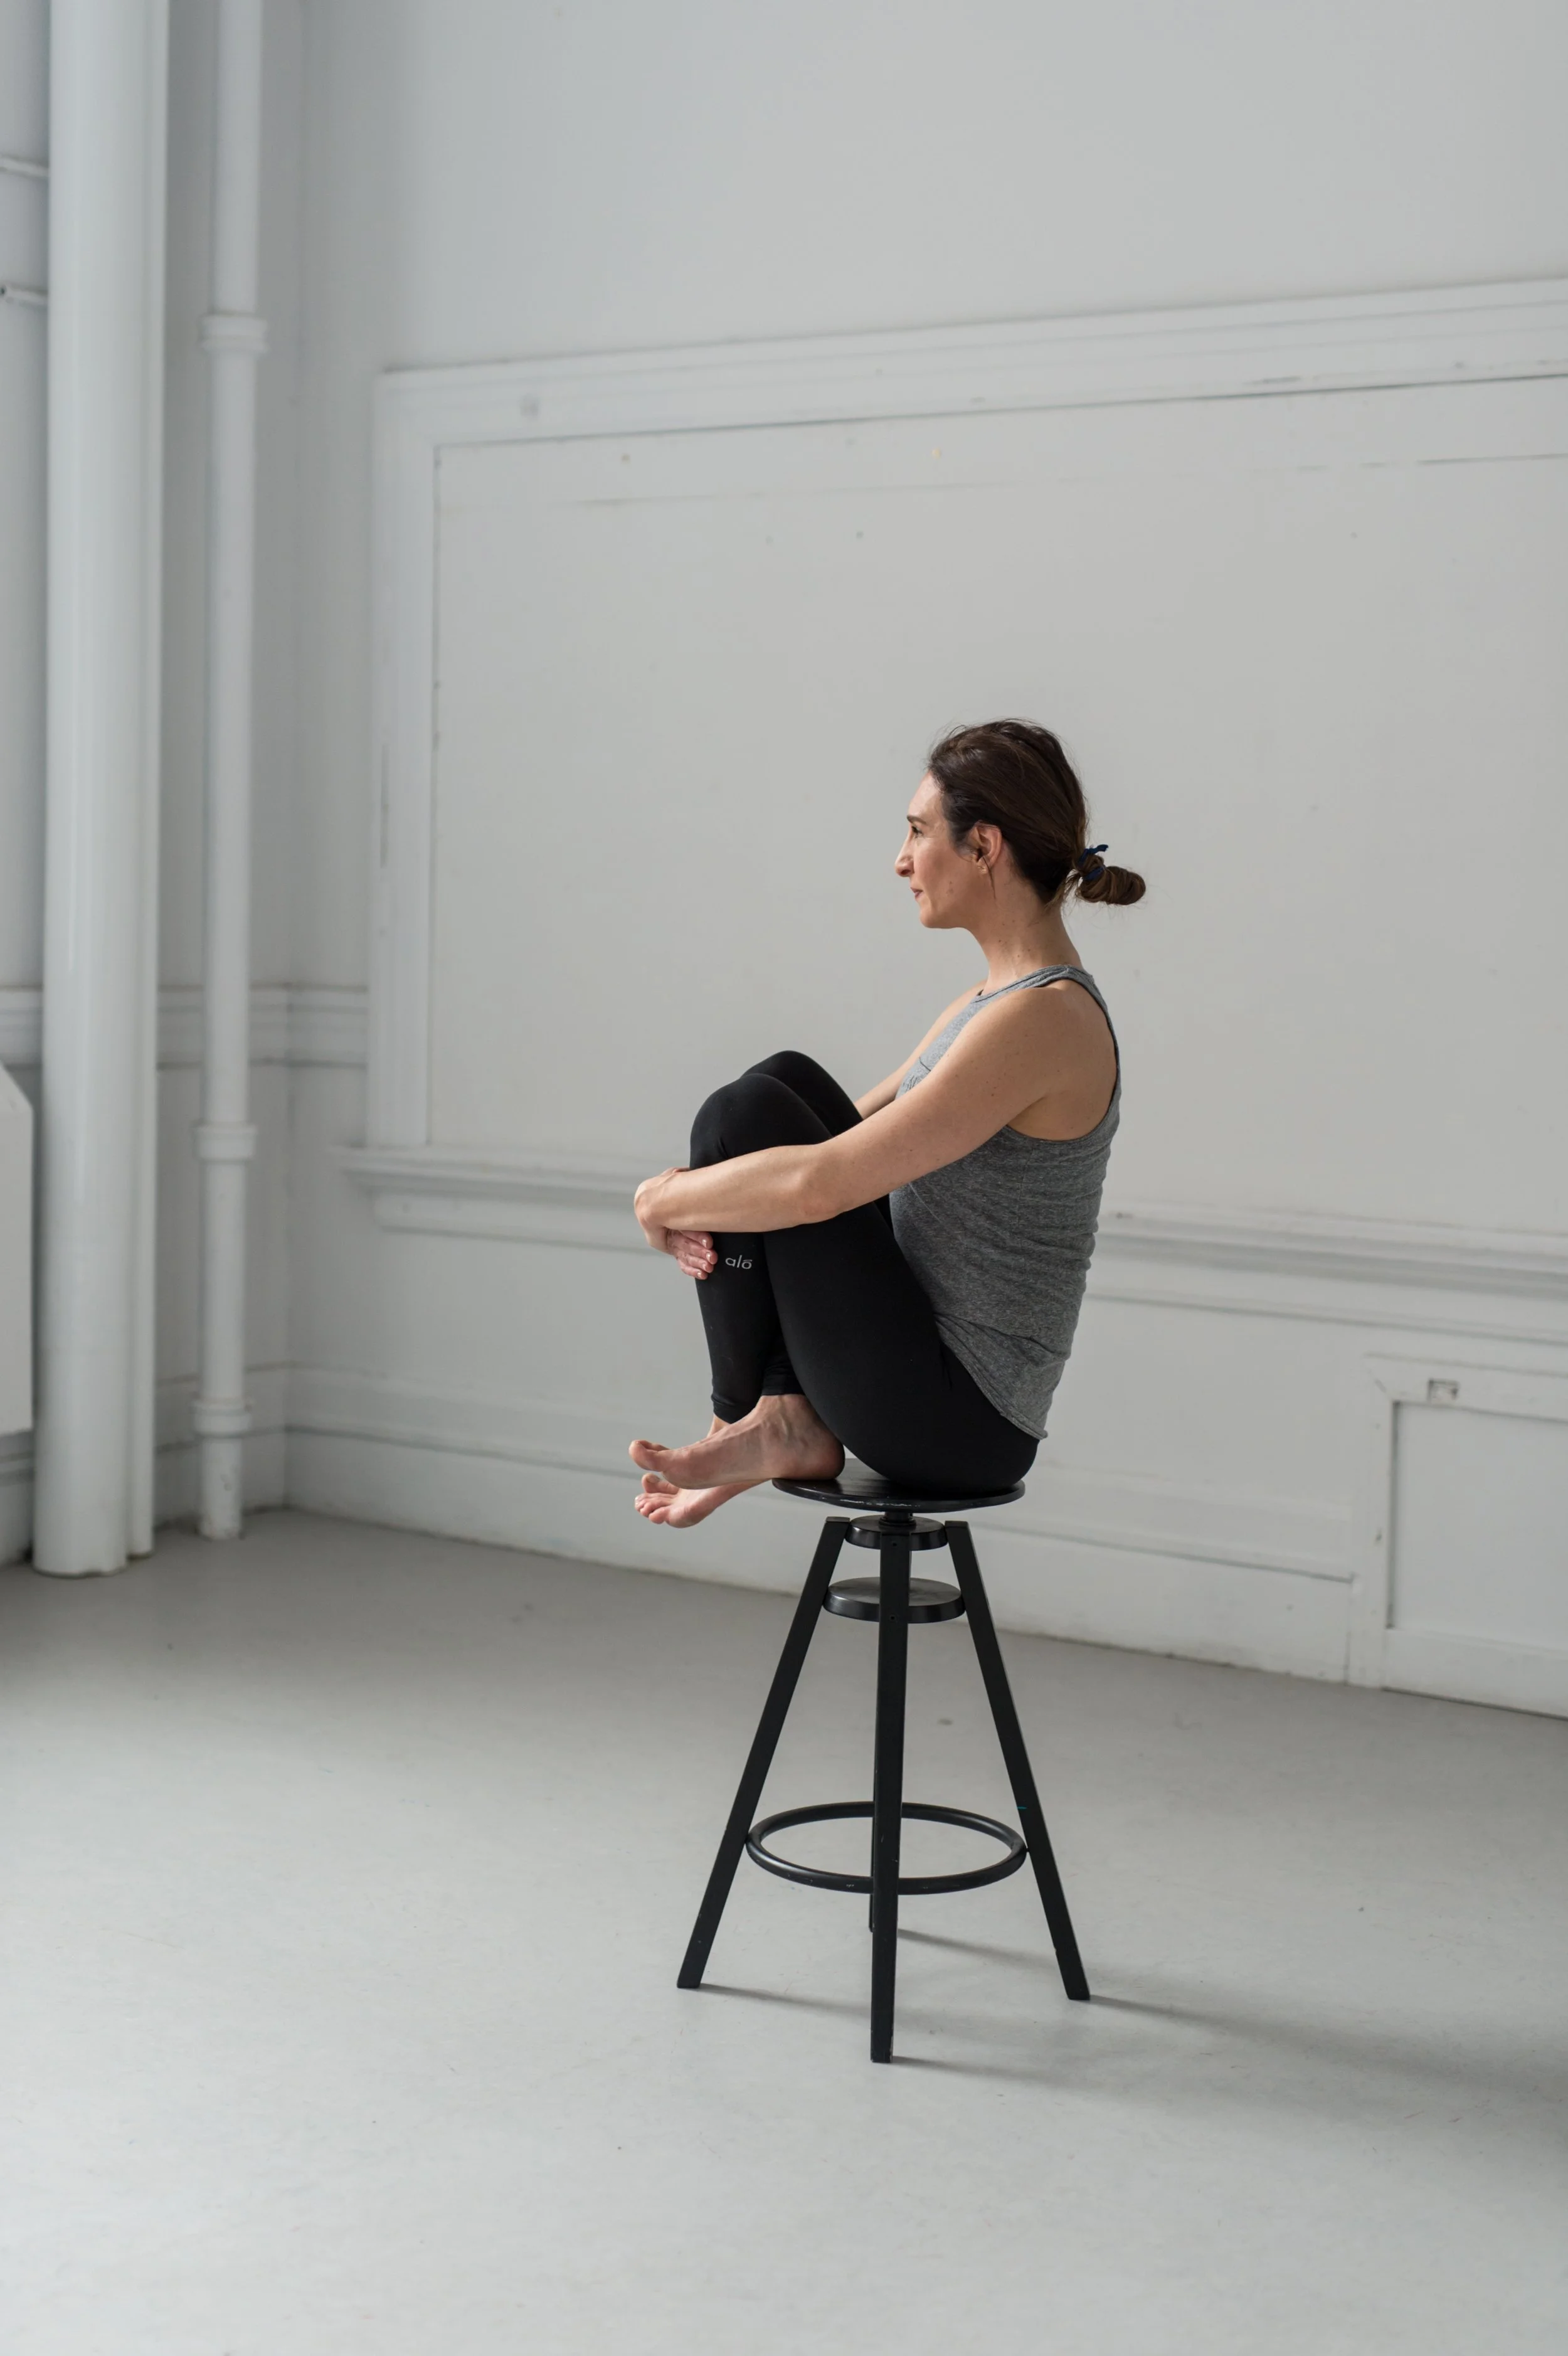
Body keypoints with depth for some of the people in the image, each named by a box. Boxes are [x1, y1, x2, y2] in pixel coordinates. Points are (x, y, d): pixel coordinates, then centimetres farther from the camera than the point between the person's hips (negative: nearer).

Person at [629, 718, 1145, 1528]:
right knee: (785, 1084, 7)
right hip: (951, 1398, 10)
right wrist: (693, 1201, -1)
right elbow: (845, 1141, 18)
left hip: (954, 1418, -10)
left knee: (747, 1115, -11)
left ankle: (753, 1422, 6)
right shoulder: (987, 1004, 11)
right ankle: (789, 1419, 3)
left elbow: (821, 1183, -27)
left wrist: (666, 1200, -10)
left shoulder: (1043, 1017, -21)